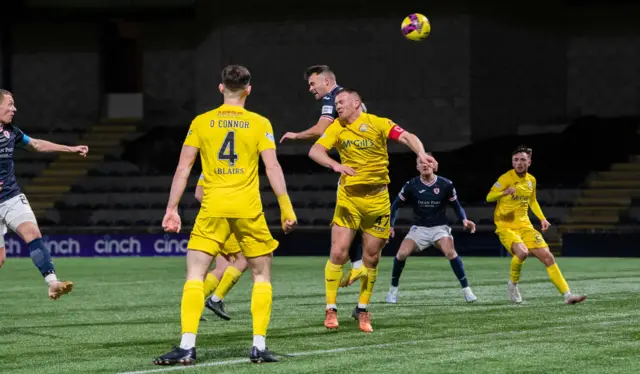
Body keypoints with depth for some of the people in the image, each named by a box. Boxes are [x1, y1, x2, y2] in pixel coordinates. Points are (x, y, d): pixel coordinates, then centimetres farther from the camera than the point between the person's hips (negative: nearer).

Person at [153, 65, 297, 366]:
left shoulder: (201, 122, 6)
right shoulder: (259, 124, 2)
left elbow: (183, 168, 4)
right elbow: (273, 167, -4)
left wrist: (171, 210, 8)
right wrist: (286, 209, 0)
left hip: (212, 209, 0)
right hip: (248, 209, 0)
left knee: (195, 276, 2)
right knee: (262, 276, 14)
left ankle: (187, 347, -10)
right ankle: (259, 346, 7)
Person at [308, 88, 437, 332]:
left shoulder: (377, 123, -3)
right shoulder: (336, 129, 1)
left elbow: (407, 137, -13)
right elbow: (315, 151, -12)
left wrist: (421, 154, -33)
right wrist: (335, 165, -31)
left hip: (377, 199, 0)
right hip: (348, 197, 0)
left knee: (371, 258, 4)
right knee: (338, 253, -9)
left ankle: (363, 310, 19)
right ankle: (331, 309, 1)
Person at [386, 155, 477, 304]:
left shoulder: (446, 185, -8)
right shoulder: (411, 185, -7)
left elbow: (456, 205, 4)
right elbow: (396, 204, 4)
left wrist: (464, 219, -14)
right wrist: (390, 225, -6)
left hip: (439, 227, -1)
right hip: (419, 228, 1)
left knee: (450, 252, -29)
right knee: (402, 253, -19)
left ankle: (466, 289, -19)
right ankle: (393, 289, 4)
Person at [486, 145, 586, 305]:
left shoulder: (531, 180, 7)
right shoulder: (506, 178, -12)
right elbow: (489, 197, -17)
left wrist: (542, 218, 11)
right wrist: (505, 192, -36)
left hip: (524, 225, 6)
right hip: (506, 226, -6)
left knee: (547, 257, -4)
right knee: (522, 252, -33)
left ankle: (567, 295, 0)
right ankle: (513, 284, -5)